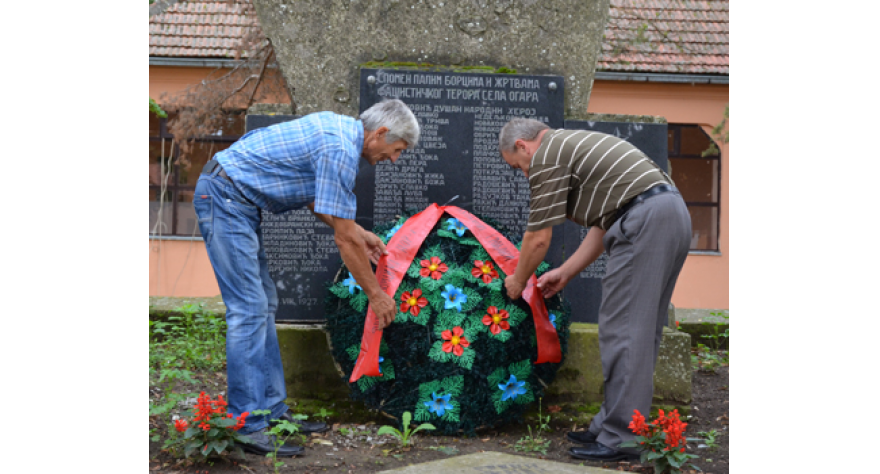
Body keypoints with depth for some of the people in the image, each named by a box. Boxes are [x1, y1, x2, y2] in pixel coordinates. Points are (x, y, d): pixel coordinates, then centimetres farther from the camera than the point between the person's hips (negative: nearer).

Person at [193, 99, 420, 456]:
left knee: (264, 305, 11)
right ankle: (248, 427, -10)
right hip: (225, 196, -11)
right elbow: (345, 240, -15)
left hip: (236, 201, 11)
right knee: (249, 309, -12)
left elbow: (311, 198, 22)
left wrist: (360, 234, 21)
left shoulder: (336, 126, 11)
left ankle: (273, 411, 15)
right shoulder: (340, 150, -19)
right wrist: (375, 294, -5)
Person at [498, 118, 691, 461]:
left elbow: (538, 238, 0)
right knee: (641, 332, 12)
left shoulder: (546, 156, -1)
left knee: (623, 331, -8)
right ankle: (612, 425, 20)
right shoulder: (573, 145, 28)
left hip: (644, 219, -10)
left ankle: (621, 438, -7)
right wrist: (565, 273, 29)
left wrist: (518, 281, 17)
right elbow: (603, 226, 27)